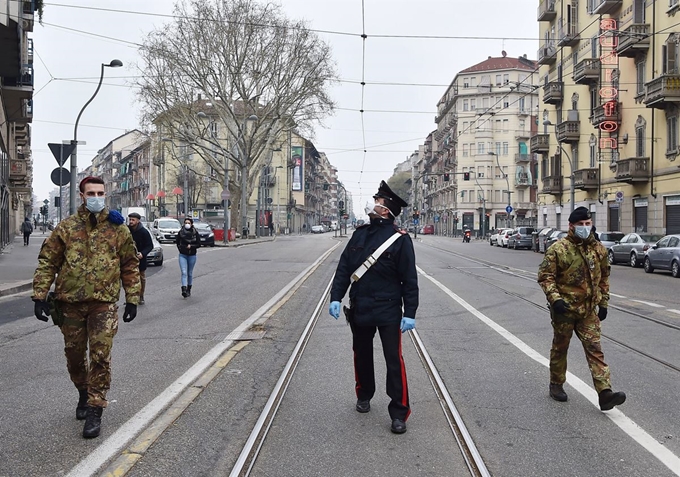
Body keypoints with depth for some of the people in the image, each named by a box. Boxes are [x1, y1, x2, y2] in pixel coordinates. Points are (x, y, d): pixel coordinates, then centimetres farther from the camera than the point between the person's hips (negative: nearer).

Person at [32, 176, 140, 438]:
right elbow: (47, 262, 4)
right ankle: (84, 392, 39)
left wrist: (132, 299, 4)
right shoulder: (66, 227, 3)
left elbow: (130, 266, 7)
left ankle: (94, 409, 4)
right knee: (74, 354, 13)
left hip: (104, 303, -2)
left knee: (100, 355, -6)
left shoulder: (117, 228, 3)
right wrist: (40, 296, -3)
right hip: (70, 302, 2)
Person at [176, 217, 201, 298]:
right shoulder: (181, 232, -1)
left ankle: (189, 290, 25)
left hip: (192, 255, 0)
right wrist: (180, 247, 1)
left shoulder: (195, 233, -4)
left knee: (190, 273, 11)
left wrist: (191, 246, -15)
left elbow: (199, 244, -2)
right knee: (184, 272, -13)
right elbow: (177, 241, 14)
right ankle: (184, 289, -22)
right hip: (183, 255, 0)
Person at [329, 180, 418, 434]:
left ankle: (399, 412, 5)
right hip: (359, 309, 5)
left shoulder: (400, 239, -10)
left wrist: (410, 313, -12)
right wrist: (336, 297, 0)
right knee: (362, 355, 18)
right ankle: (364, 395, 40)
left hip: (388, 311, -5)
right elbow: (344, 267, 8)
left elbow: (410, 280, -10)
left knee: (394, 360, -4)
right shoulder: (360, 234, 5)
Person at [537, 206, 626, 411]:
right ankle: (556, 385, 29)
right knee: (560, 348, 12)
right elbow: (545, 276, -12)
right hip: (564, 309, -4)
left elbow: (604, 277, 16)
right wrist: (555, 299, -24)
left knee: (595, 349, -2)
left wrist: (603, 302, 14)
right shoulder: (558, 249, -11)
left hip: (588, 310, 4)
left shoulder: (598, 249, 5)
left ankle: (605, 393, -6)